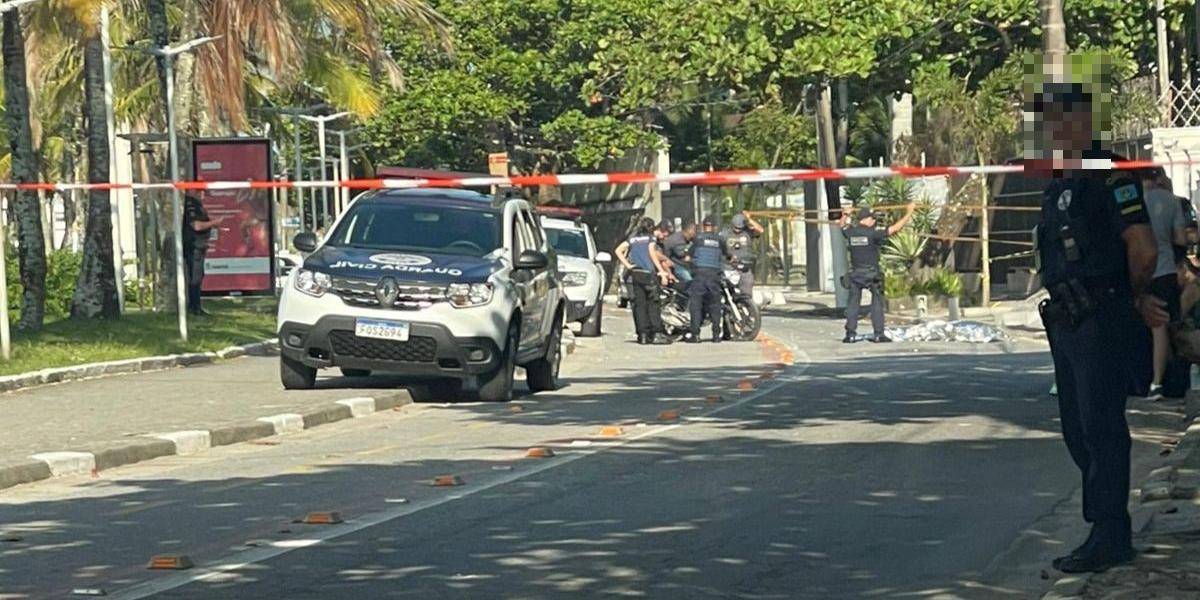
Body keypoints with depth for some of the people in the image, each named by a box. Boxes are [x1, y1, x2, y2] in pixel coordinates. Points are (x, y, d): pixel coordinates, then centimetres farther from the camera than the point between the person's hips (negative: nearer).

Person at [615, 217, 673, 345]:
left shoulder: (632, 239, 15)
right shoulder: (651, 238, 2)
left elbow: (618, 250, 6)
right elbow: (652, 253, -9)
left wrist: (628, 265, 3)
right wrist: (662, 272, -10)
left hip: (635, 274, 4)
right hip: (648, 273, -4)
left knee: (639, 304, 3)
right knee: (653, 304, -3)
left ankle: (643, 334, -1)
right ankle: (656, 333, -12)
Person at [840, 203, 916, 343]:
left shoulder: (851, 232, 0)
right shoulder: (872, 233, -13)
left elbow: (843, 227, 25)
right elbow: (895, 228, -11)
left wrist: (845, 216, 48)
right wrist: (909, 213, 0)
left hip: (855, 273, 4)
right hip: (872, 274, -4)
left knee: (853, 302, 8)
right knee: (877, 303, 4)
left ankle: (850, 334, 7)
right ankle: (878, 334, 2)